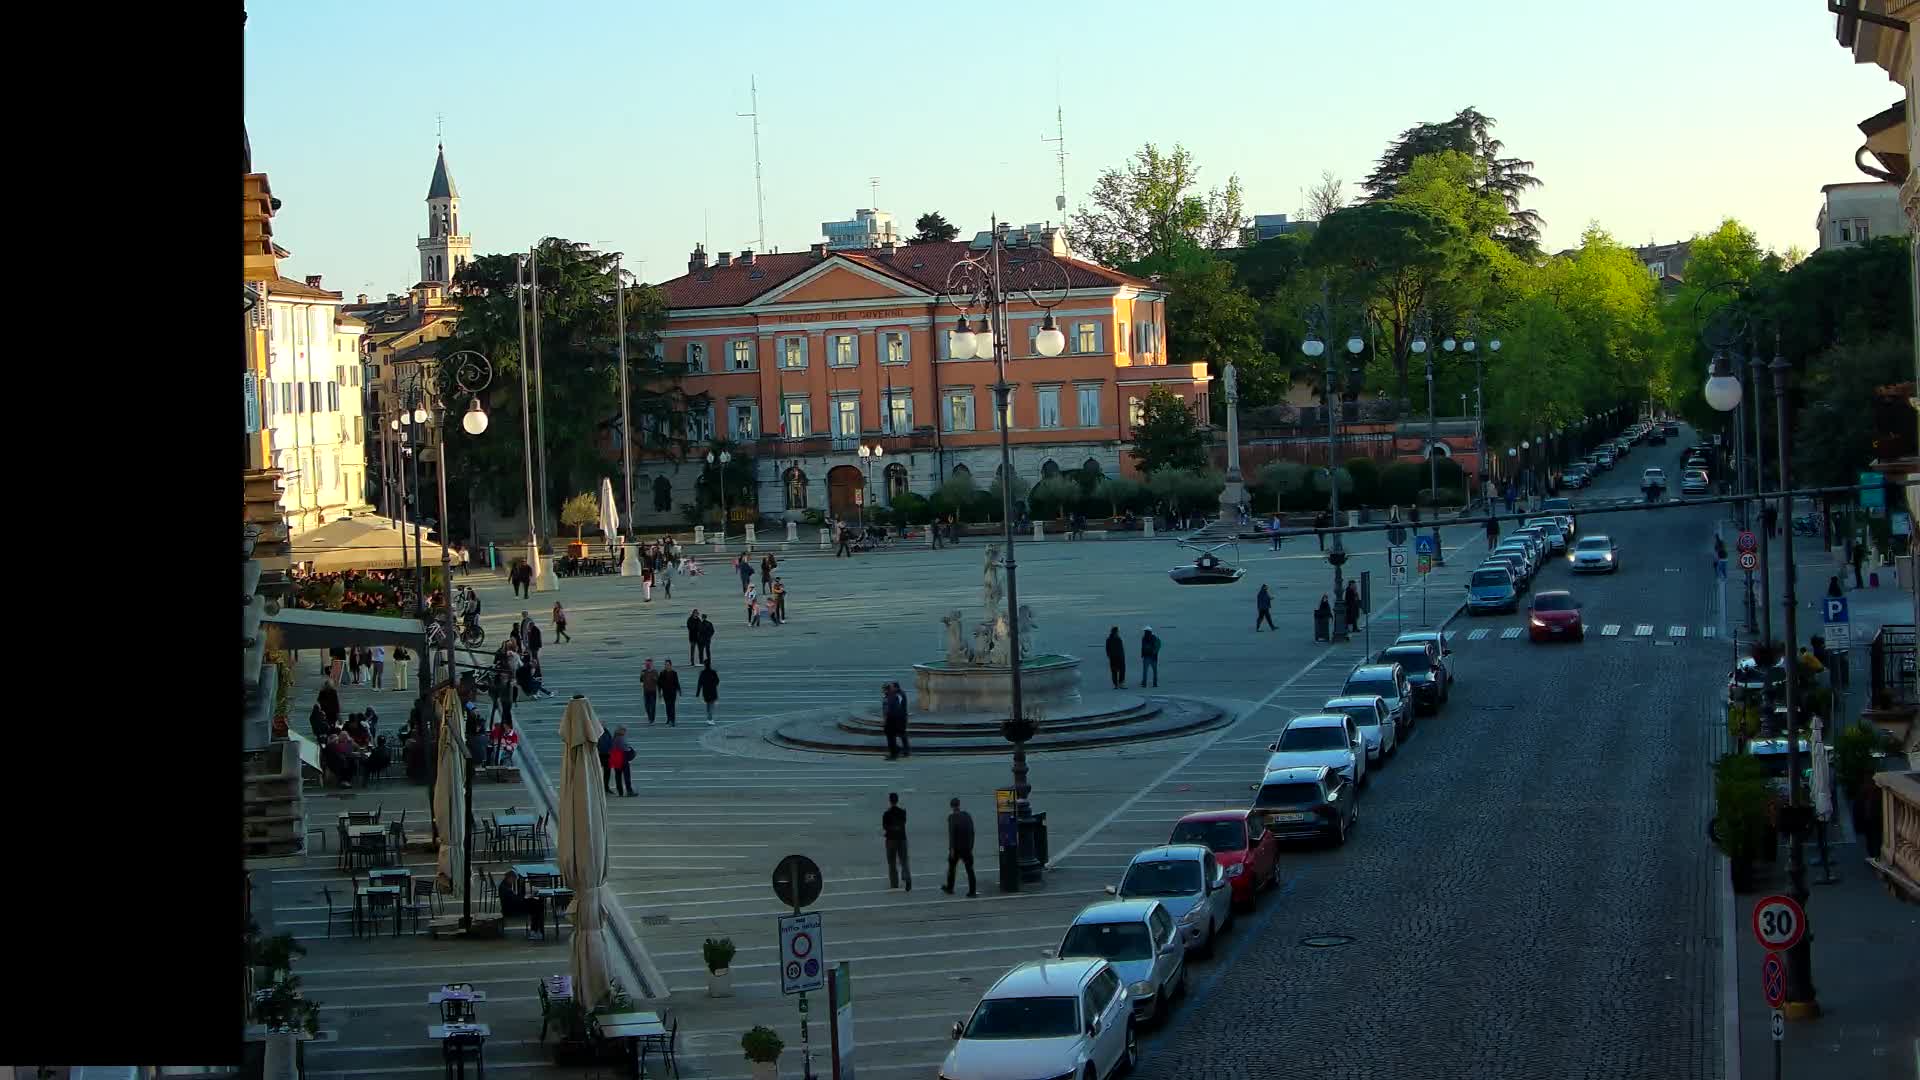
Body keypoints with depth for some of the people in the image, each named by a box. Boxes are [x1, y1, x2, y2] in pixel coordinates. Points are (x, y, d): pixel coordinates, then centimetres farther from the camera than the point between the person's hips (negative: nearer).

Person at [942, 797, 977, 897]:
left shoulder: (952, 817, -10)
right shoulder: (968, 815, 5)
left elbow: (951, 833, -16)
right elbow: (972, 832, 8)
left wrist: (951, 848, -15)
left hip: (956, 847, -4)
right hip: (967, 847, 4)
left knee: (951, 867, 15)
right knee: (969, 869, 3)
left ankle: (949, 888, 27)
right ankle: (972, 891, -2)